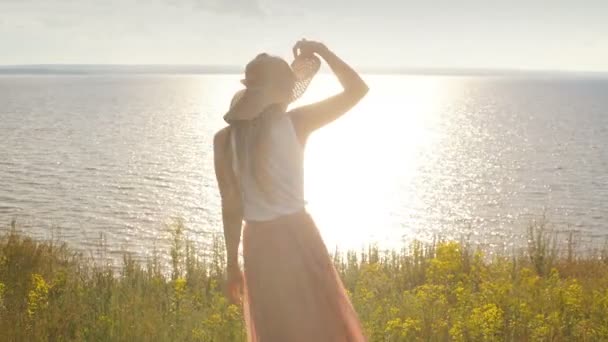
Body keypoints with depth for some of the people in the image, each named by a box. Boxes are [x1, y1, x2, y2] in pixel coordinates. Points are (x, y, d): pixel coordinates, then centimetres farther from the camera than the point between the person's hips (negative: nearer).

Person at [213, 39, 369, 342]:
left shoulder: (224, 139, -3)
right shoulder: (295, 123, -9)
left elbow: (230, 206, 1)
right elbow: (357, 90, -3)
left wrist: (233, 265, 9)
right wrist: (322, 51, 4)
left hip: (258, 244, 2)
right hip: (298, 238, -2)